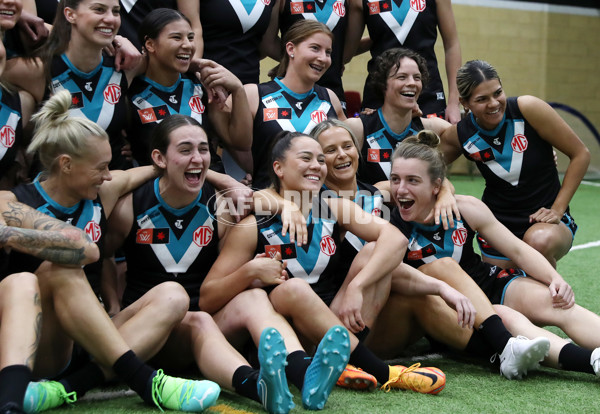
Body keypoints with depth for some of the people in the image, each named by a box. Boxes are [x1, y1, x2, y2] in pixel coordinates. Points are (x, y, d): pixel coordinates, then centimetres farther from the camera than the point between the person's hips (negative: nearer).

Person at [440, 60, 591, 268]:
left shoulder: (528, 108, -17)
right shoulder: (458, 135, -9)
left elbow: (580, 154, -10)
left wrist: (557, 209, -13)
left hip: (544, 219, -3)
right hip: (498, 222, 3)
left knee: (539, 241, -35)